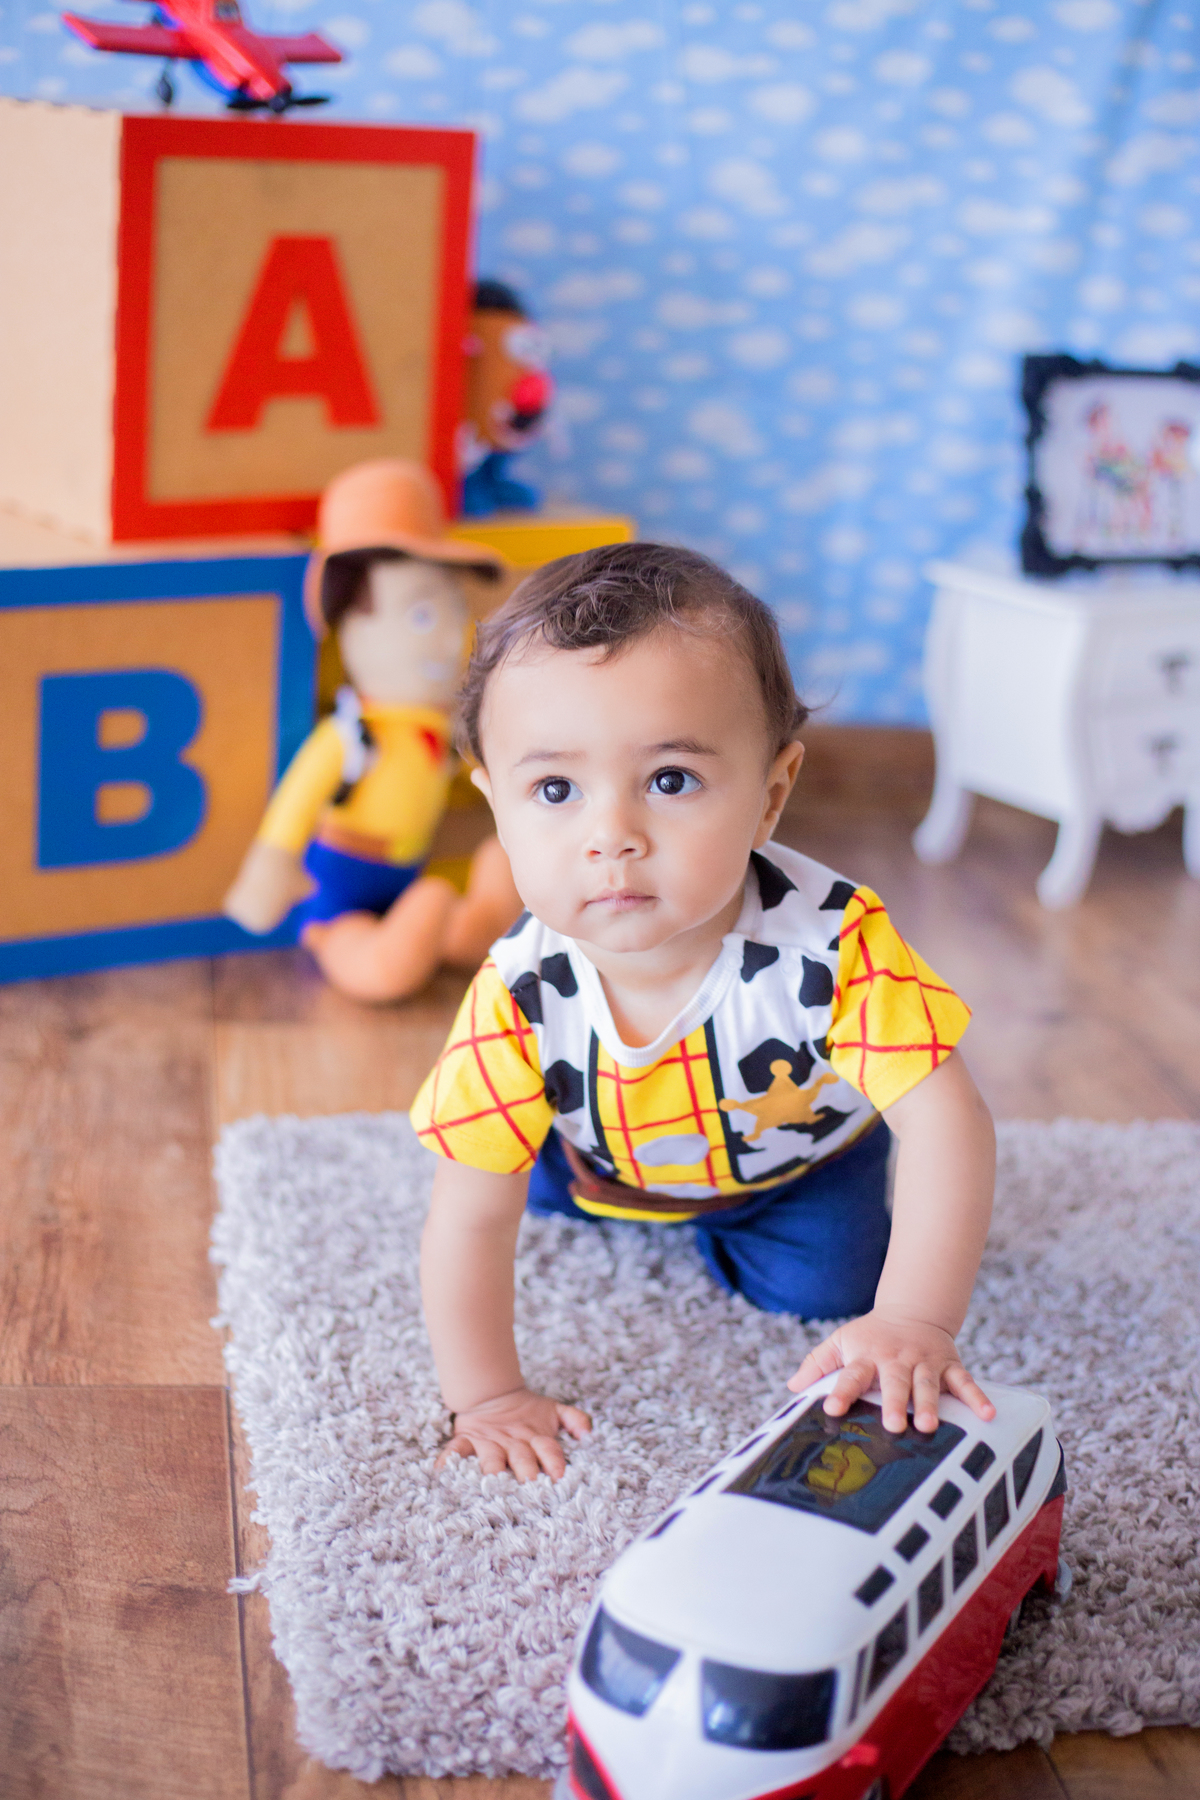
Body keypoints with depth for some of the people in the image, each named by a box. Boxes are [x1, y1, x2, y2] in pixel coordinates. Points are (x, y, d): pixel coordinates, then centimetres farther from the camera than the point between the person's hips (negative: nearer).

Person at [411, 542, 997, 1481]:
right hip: (611, 1157, 2)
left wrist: (914, 1319, -56)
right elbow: (470, 1222, -32)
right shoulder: (523, 996, -40)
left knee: (823, 1289, -5)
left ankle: (734, 1227, 25)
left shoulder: (831, 939, -45)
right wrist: (487, 1396, -30)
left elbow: (946, 1122, -45)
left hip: (802, 1150, -1)